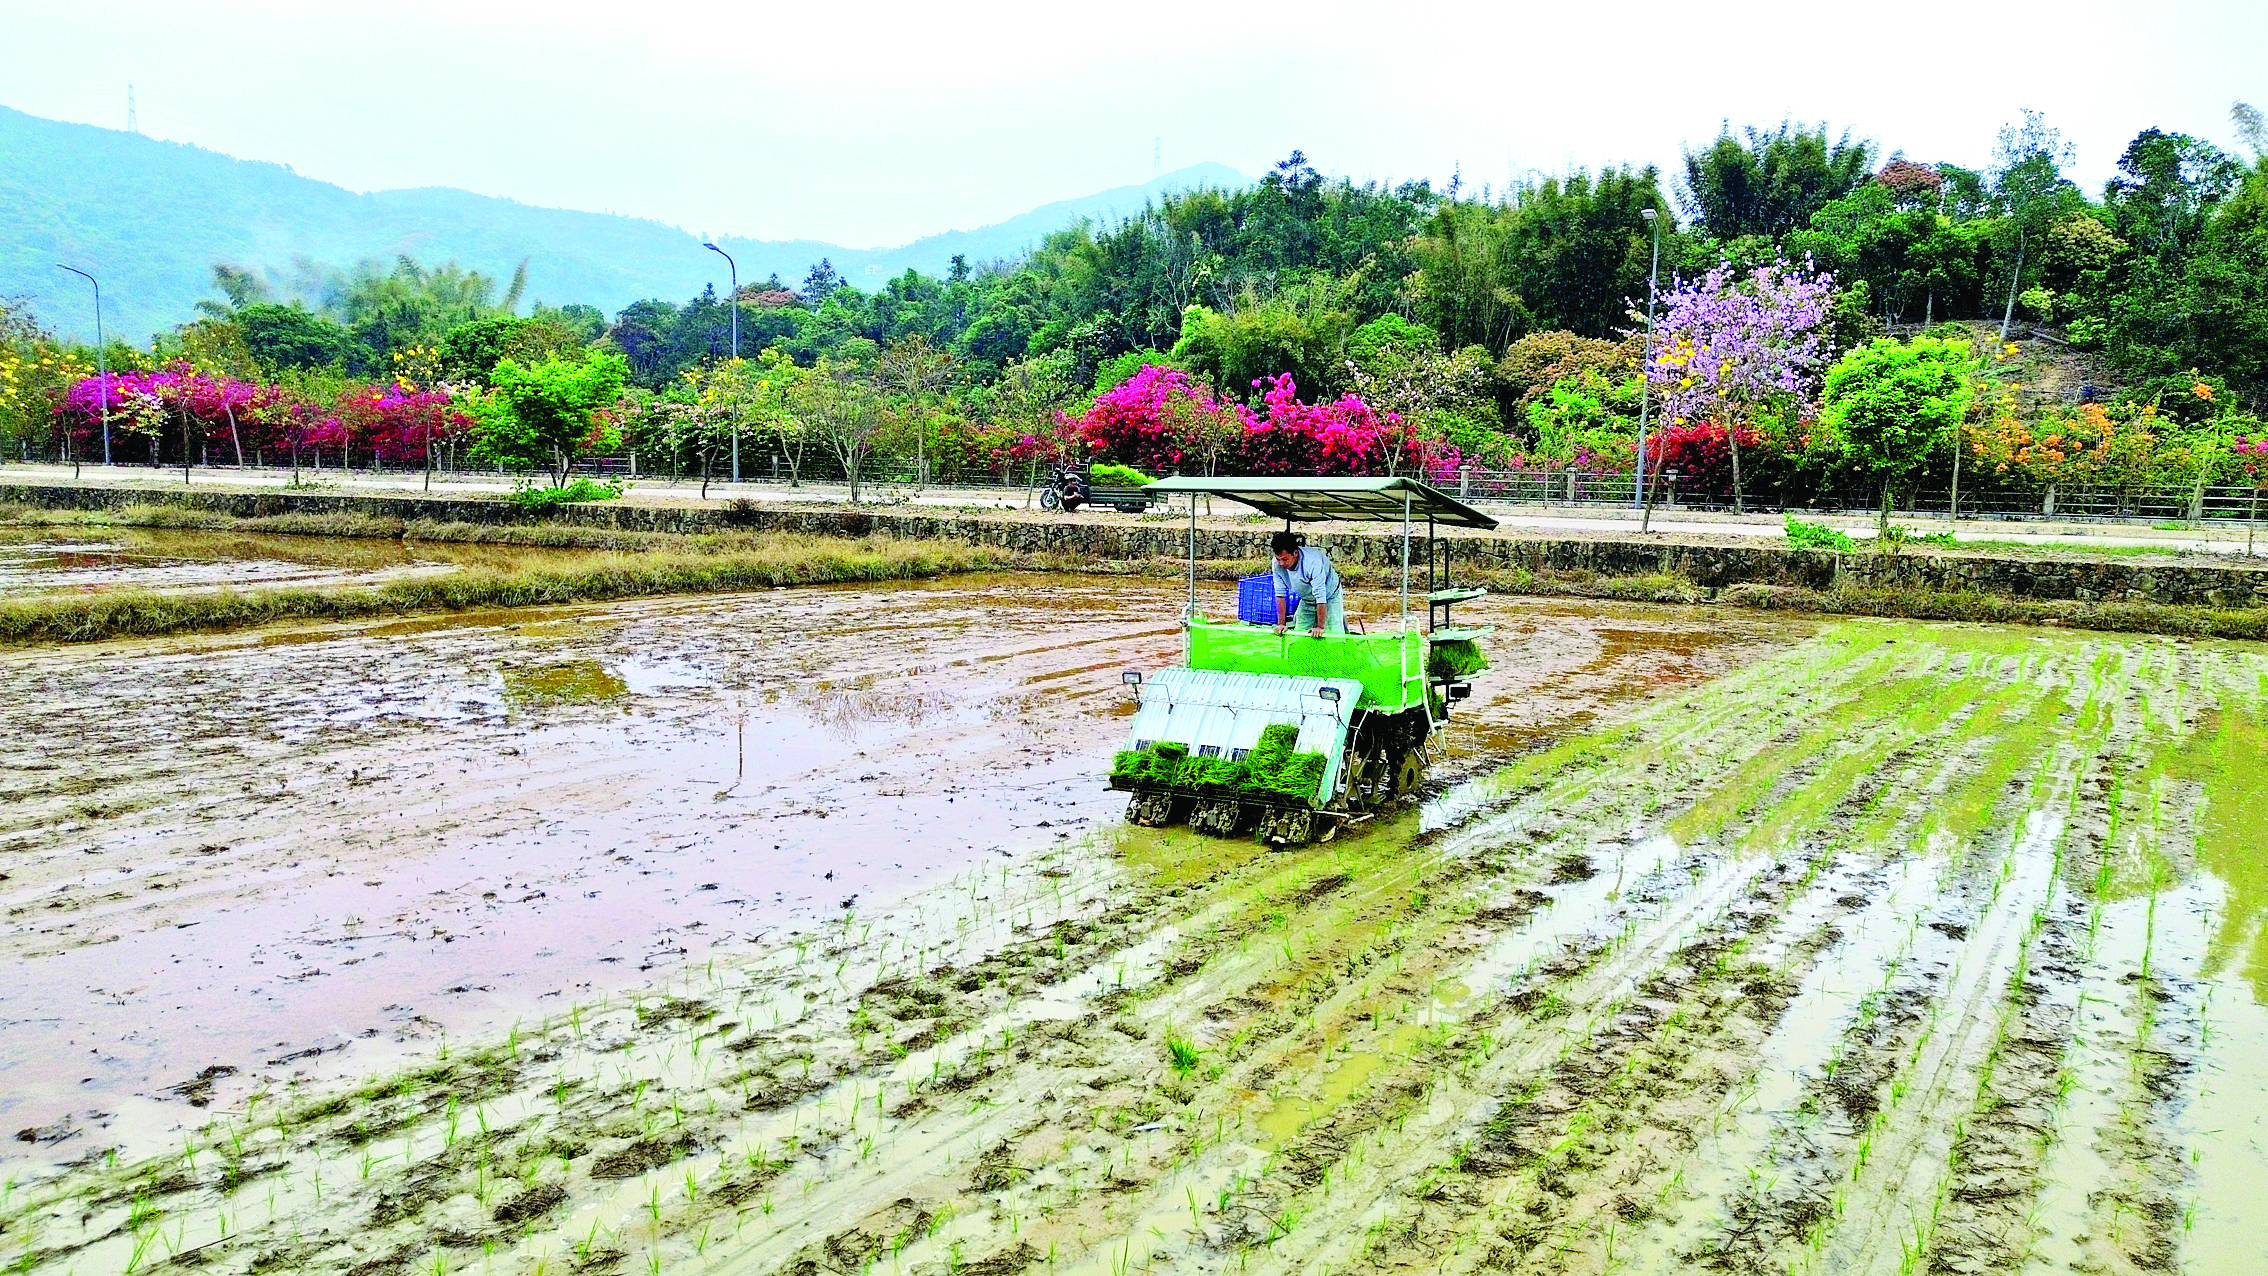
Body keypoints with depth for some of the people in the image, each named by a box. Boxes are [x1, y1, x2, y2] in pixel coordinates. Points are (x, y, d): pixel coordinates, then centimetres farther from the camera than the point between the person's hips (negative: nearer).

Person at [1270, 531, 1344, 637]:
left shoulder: (1313, 562, -39)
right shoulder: (1277, 563, -22)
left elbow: (1320, 596, -36)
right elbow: (1280, 594, -14)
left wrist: (1320, 627, -35)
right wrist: (1281, 624, -16)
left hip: (1329, 597, -4)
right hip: (1307, 600, 4)